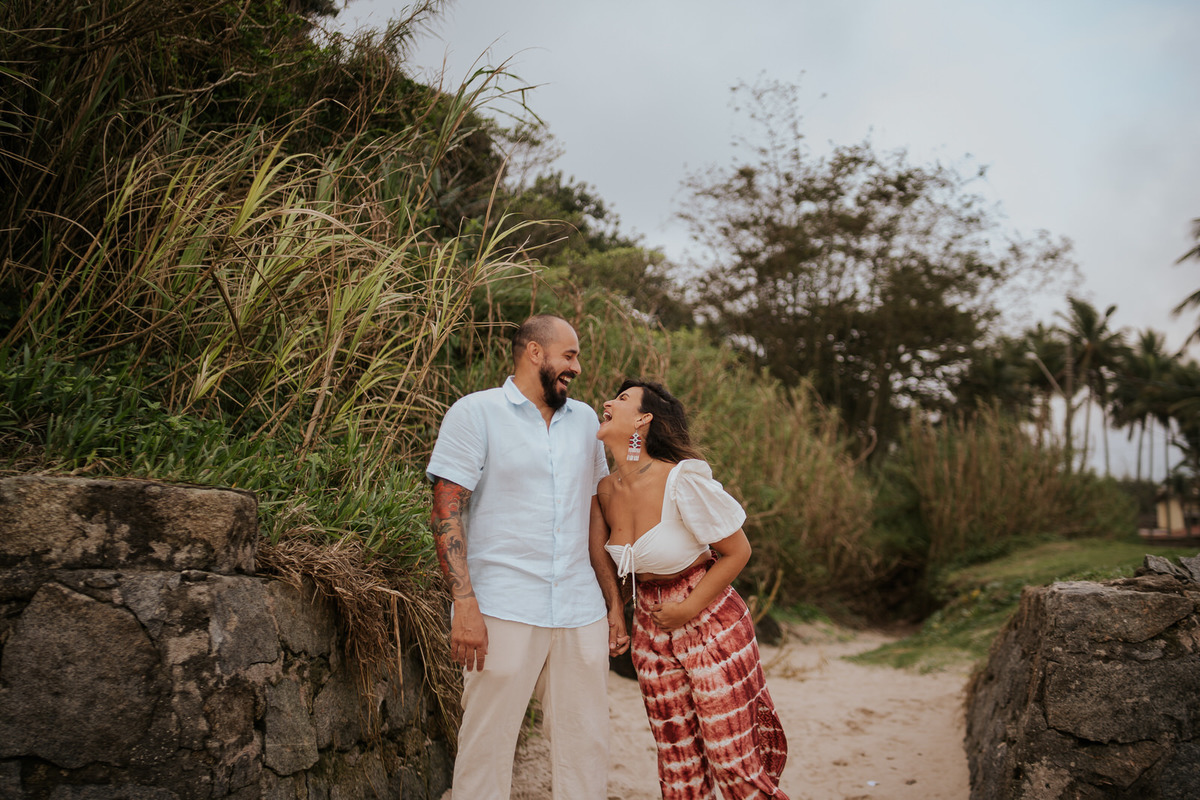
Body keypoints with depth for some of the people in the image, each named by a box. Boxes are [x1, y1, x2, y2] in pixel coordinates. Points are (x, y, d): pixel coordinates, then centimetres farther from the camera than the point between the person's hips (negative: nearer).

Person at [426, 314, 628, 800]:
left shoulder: (585, 420, 16)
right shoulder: (475, 413, 0)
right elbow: (447, 512, -7)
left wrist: (614, 604, 15)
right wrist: (464, 604, -17)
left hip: (581, 614, 5)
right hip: (504, 611, -5)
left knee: (586, 749, 7)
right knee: (487, 747, -1)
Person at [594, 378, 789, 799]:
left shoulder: (682, 479, -21)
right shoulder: (606, 490, -2)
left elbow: (737, 551, -13)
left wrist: (690, 608, -12)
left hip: (711, 623, -6)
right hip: (651, 629, 6)